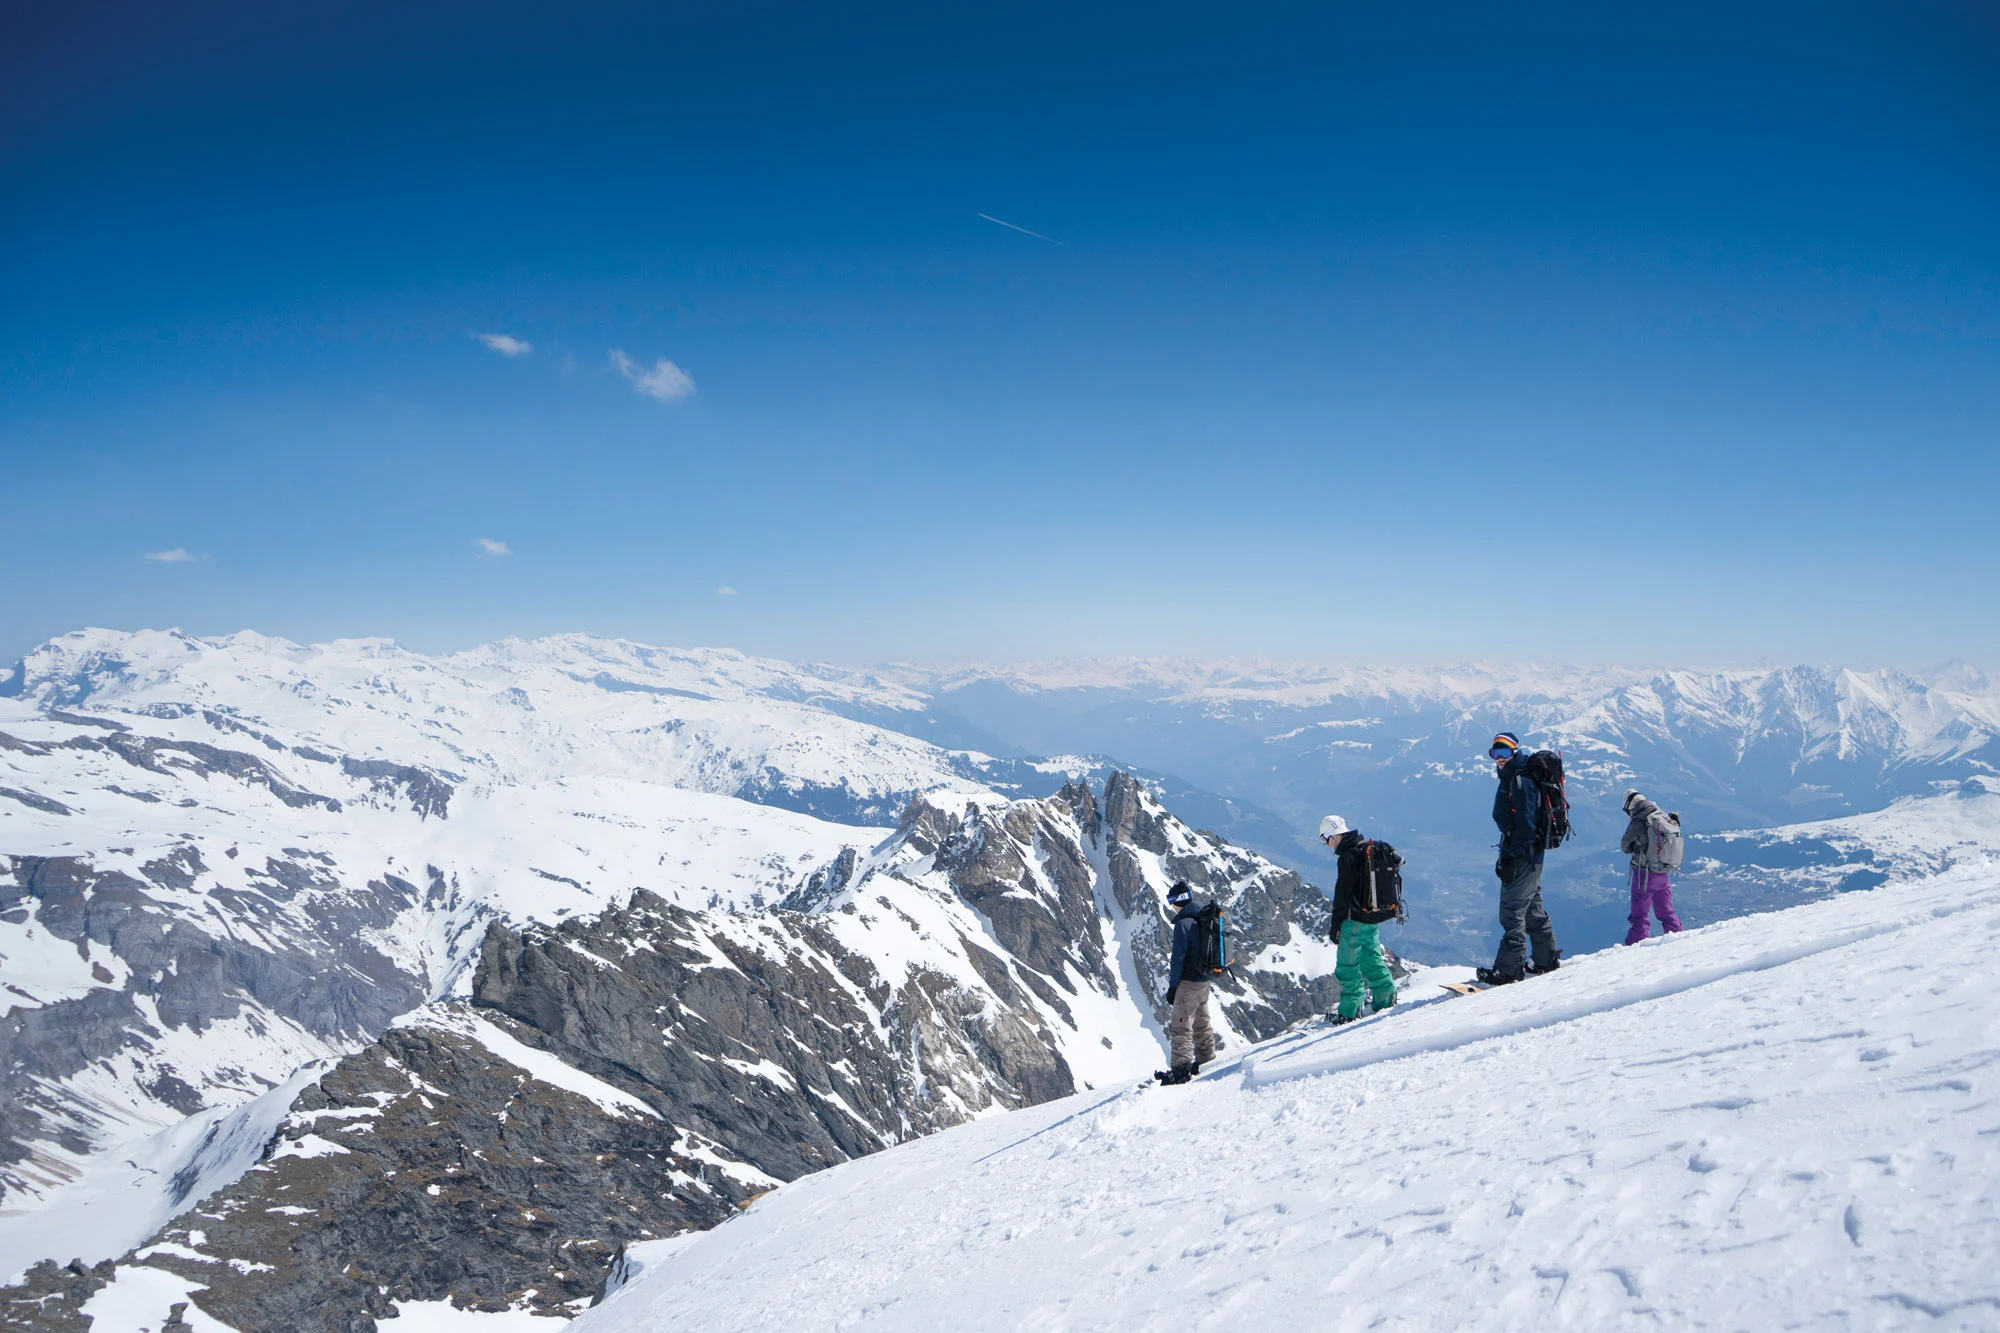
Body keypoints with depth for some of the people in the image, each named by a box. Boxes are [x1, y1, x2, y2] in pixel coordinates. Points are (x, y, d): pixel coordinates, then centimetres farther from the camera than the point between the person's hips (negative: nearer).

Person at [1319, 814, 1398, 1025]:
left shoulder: (1348, 857, -20)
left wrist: (1336, 924, -11)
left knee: (1347, 965, -1)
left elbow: (1343, 894, -18)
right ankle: (1385, 998, 29)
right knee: (1370, 957, 22)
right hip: (1374, 916, 9)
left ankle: (1350, 1012, 3)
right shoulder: (1368, 848, 8)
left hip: (1356, 920, -9)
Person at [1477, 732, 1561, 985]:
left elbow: (1525, 824, -22)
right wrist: (1507, 855, 20)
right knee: (1532, 908, 18)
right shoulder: (1511, 779, 16)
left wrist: (1512, 857, -23)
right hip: (1530, 855, 11)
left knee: (1512, 910, -8)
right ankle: (1548, 959, 27)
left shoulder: (1520, 782, -16)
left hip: (1523, 856, -11)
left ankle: (1509, 968, -6)